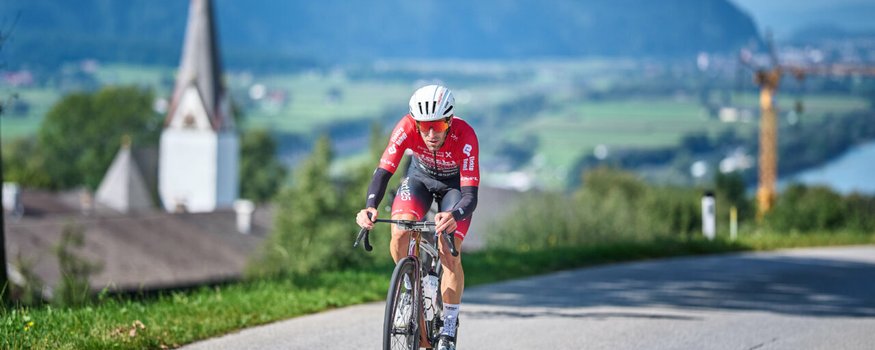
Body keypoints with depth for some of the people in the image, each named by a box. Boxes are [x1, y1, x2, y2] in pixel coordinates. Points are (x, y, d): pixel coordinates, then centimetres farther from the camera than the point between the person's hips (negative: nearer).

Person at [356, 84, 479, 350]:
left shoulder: (465, 136, -38)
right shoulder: (407, 128, -34)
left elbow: (471, 195, -43)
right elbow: (383, 171, -37)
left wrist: (454, 216, -65)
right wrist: (370, 207, -56)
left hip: (454, 184, -2)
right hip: (420, 177, 2)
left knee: (450, 256, -17)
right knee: (399, 236, -24)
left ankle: (449, 328, 1)